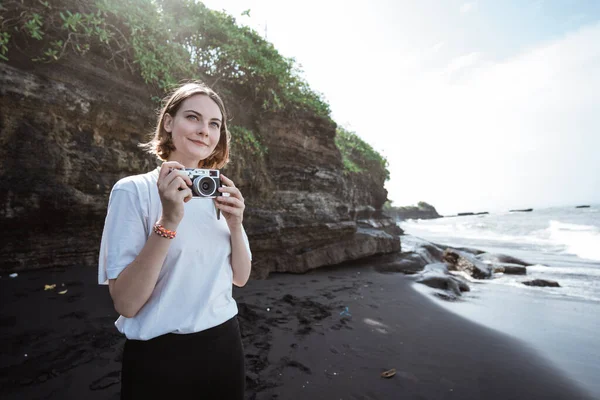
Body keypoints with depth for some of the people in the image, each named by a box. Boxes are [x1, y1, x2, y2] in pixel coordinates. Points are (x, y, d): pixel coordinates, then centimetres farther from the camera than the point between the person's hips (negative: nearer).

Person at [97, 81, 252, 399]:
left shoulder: (220, 193, 1)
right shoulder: (133, 190, -13)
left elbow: (239, 278, 1)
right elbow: (125, 304, -17)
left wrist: (235, 225, -15)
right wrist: (168, 222, -28)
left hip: (224, 343, 5)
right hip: (160, 354, -4)